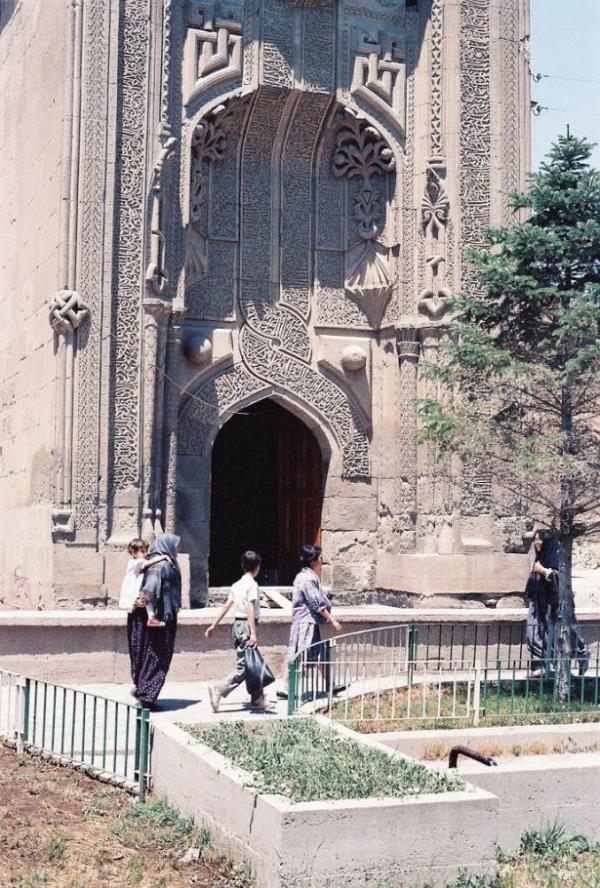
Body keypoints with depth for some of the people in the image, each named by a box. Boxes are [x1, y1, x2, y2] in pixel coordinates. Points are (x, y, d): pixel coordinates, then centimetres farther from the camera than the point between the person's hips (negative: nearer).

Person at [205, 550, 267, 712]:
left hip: (237, 625, 9)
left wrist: (214, 625, 17)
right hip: (247, 625, -9)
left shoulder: (237, 585, 14)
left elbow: (226, 606, 13)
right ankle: (219, 690, -21)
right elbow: (250, 608, -19)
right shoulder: (252, 584, -10)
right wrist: (253, 633, -22)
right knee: (243, 667, -9)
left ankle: (258, 699, 17)